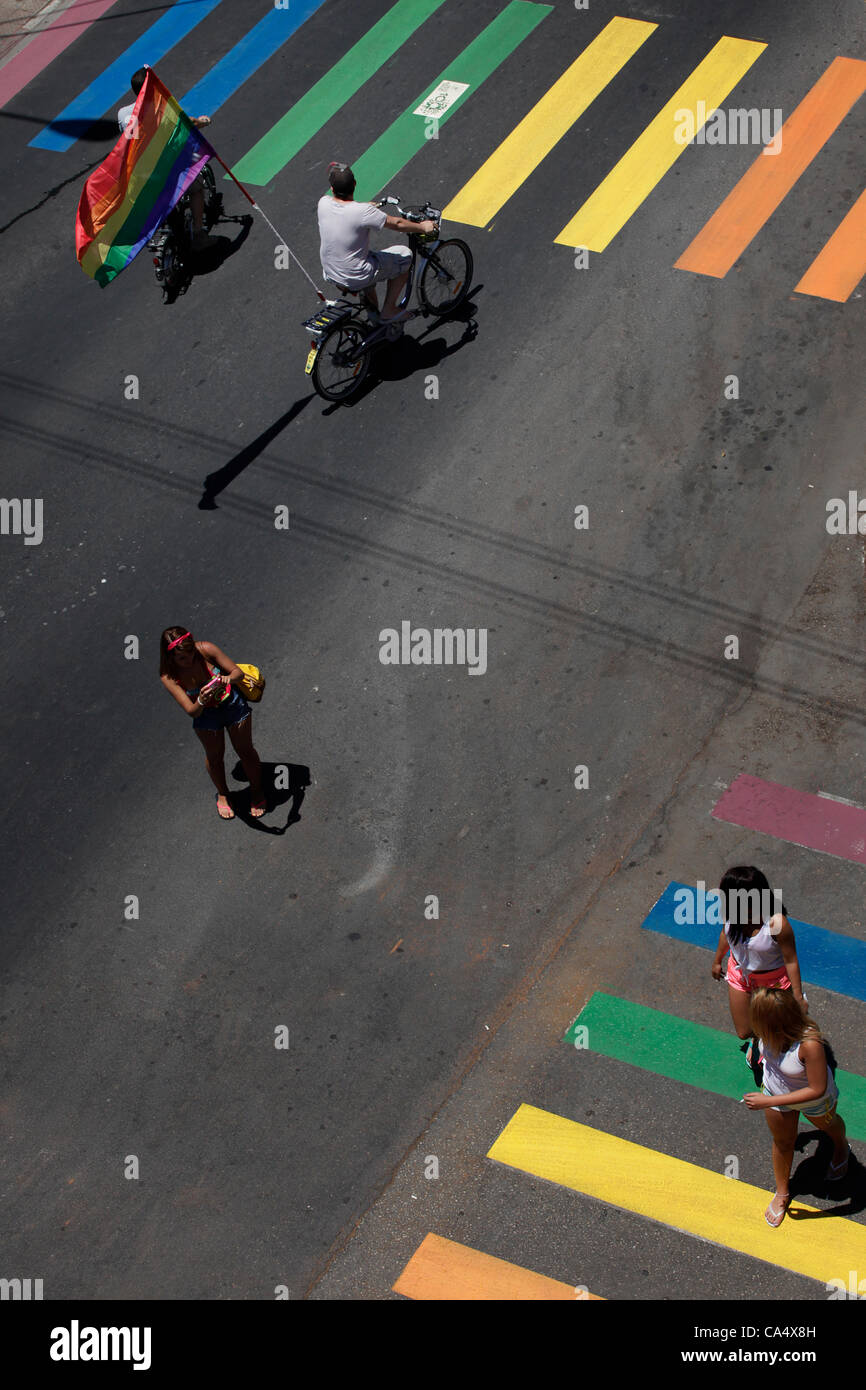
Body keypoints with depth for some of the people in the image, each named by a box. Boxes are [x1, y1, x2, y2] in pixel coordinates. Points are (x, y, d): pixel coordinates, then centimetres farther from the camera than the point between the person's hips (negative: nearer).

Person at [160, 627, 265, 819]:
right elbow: (191, 711, -28)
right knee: (214, 756, 20)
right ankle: (222, 795, 49)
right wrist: (200, 702, -51)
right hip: (206, 715, 0)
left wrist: (229, 678, -42)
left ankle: (256, 791, 42)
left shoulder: (205, 650, -28)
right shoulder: (168, 677, -26)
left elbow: (239, 673, -18)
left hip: (233, 704, 0)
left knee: (245, 751, 16)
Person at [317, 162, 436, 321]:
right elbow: (397, 224, -13)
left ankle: (372, 307, 41)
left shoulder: (323, 203, -11)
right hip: (357, 279, -6)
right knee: (405, 256, 14)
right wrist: (422, 227, 4)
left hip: (330, 275, 6)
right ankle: (389, 311, 22)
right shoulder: (363, 212, -28)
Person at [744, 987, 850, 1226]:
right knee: (782, 1141, 24)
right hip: (775, 1089, 3)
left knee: (827, 1125, 32)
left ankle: (841, 1148, 68)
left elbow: (817, 1090, -38)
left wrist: (768, 1101, -37)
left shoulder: (810, 1044, -48)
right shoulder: (770, 1032, -31)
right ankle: (782, 1193, 49)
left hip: (813, 1100, -3)